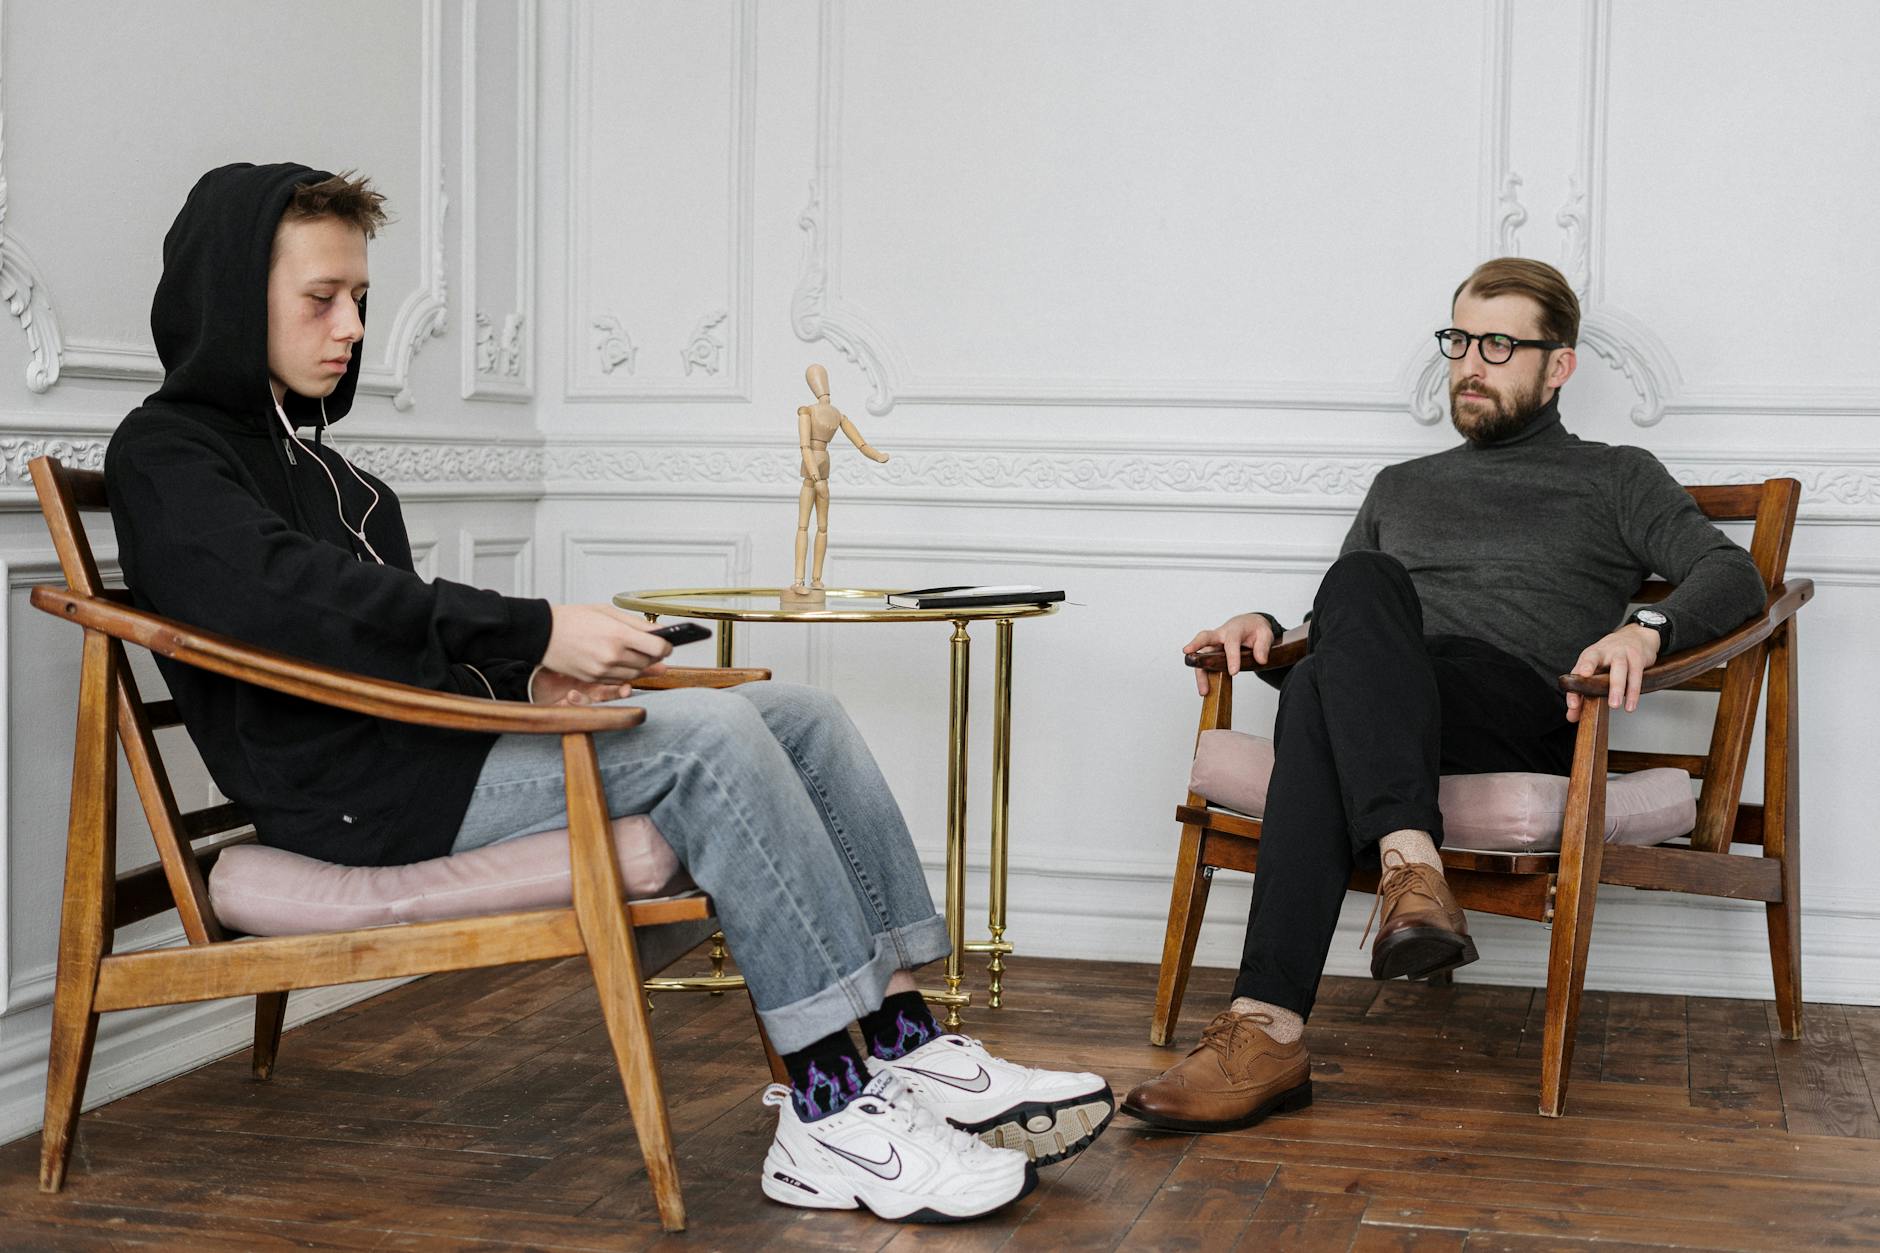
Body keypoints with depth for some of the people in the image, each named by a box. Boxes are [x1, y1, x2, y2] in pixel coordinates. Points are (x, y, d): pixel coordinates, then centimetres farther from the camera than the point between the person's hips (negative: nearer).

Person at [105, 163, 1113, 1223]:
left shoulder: (309, 452, 26)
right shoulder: (166, 456, -3)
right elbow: (295, 599, -23)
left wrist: (528, 677, 3)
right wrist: (537, 630, -24)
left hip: (438, 738, 9)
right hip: (362, 788, -9)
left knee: (802, 717, -4)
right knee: (704, 732, -27)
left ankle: (907, 1048, -10)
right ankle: (833, 1115, -25)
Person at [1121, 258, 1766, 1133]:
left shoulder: (1614, 479, 21)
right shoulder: (1402, 487, 35)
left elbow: (1732, 575, 6)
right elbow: (1335, 629, 33)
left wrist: (1648, 628, -16)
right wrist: (1264, 630, 9)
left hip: (1524, 710, -3)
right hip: (1375, 703, 4)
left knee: (1322, 699, -35)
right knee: (1359, 583, -33)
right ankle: (1410, 863, -50)